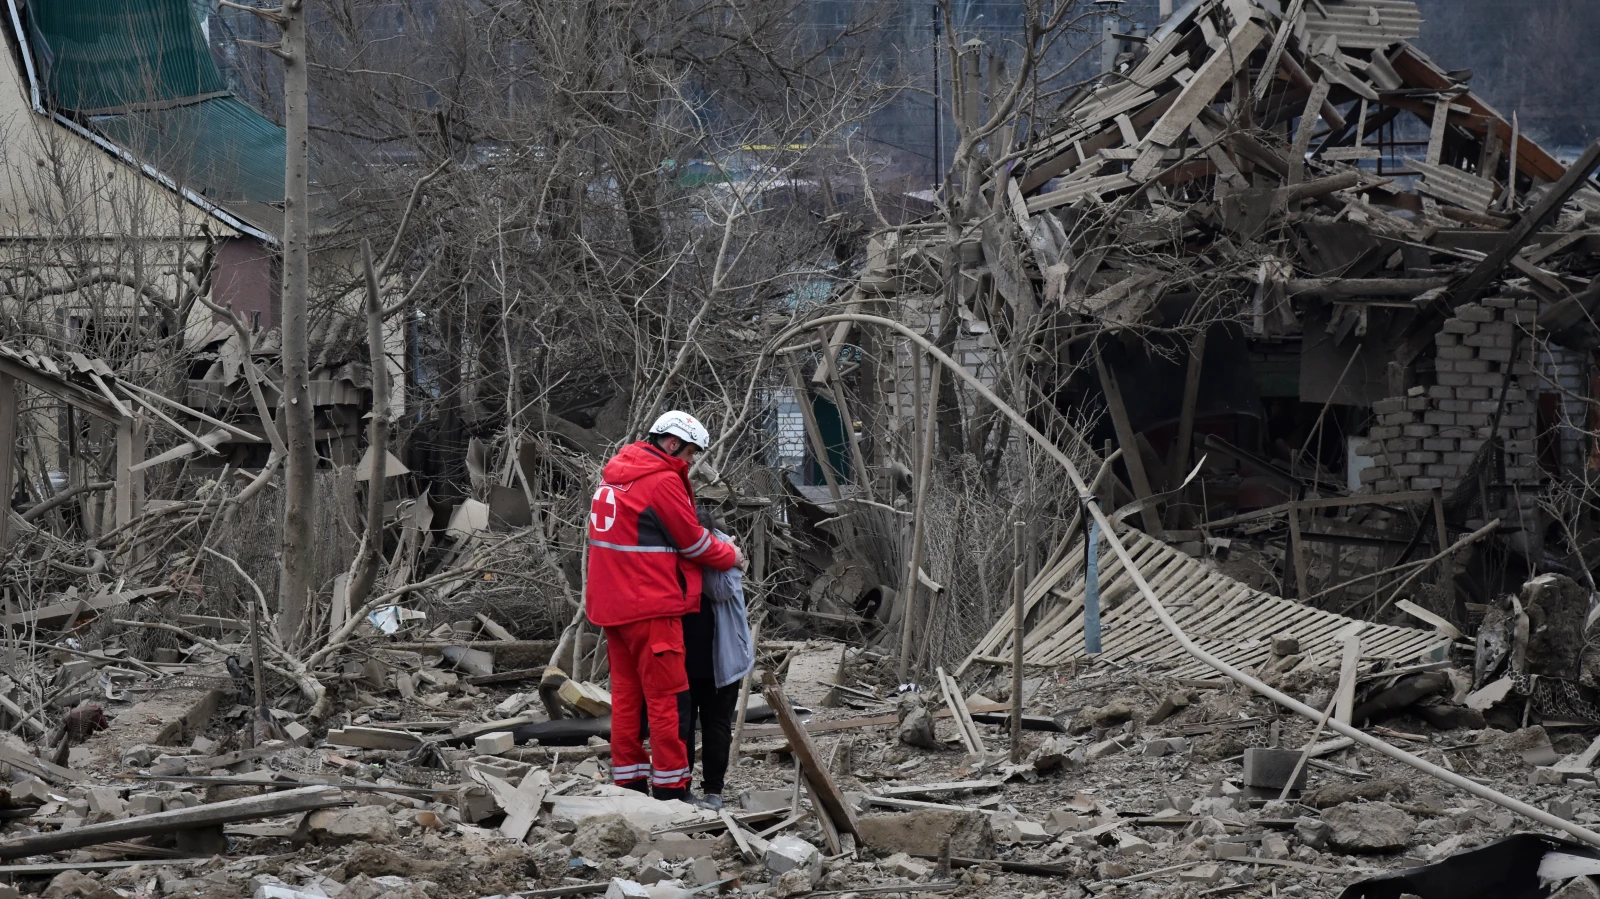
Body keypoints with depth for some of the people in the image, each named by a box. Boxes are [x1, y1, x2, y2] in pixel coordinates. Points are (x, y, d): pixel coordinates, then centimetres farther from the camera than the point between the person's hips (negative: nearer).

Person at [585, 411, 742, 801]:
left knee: (626, 694, 12)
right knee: (666, 697, -4)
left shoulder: (614, 472, 13)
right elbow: (692, 541, -8)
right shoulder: (663, 481, -14)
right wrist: (729, 555, 10)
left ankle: (628, 782, 15)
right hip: (651, 606, -9)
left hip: (612, 604, 9)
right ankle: (670, 788, -4)